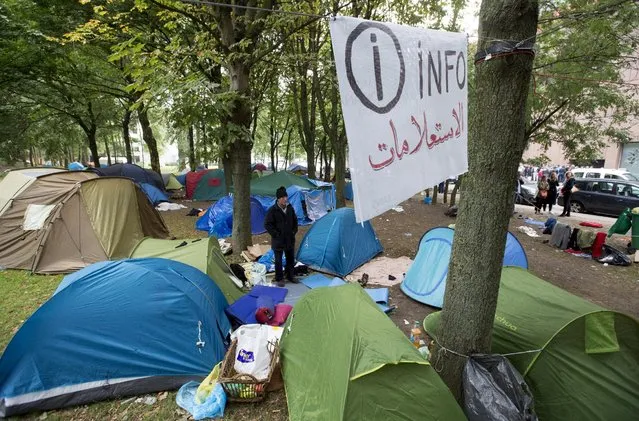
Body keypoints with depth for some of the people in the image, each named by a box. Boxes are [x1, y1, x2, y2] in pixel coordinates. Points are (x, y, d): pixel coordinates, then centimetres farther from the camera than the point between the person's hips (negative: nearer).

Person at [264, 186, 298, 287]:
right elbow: (267, 224, -13)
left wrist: (294, 231, 6)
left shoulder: (290, 208, 1)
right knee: (278, 261, 7)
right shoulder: (272, 210, -16)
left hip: (290, 239, 5)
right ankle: (279, 279, 21)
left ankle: (290, 276, 34)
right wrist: (276, 234, -14)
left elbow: (295, 220, 15)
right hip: (278, 241, -5)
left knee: (291, 259, 17)